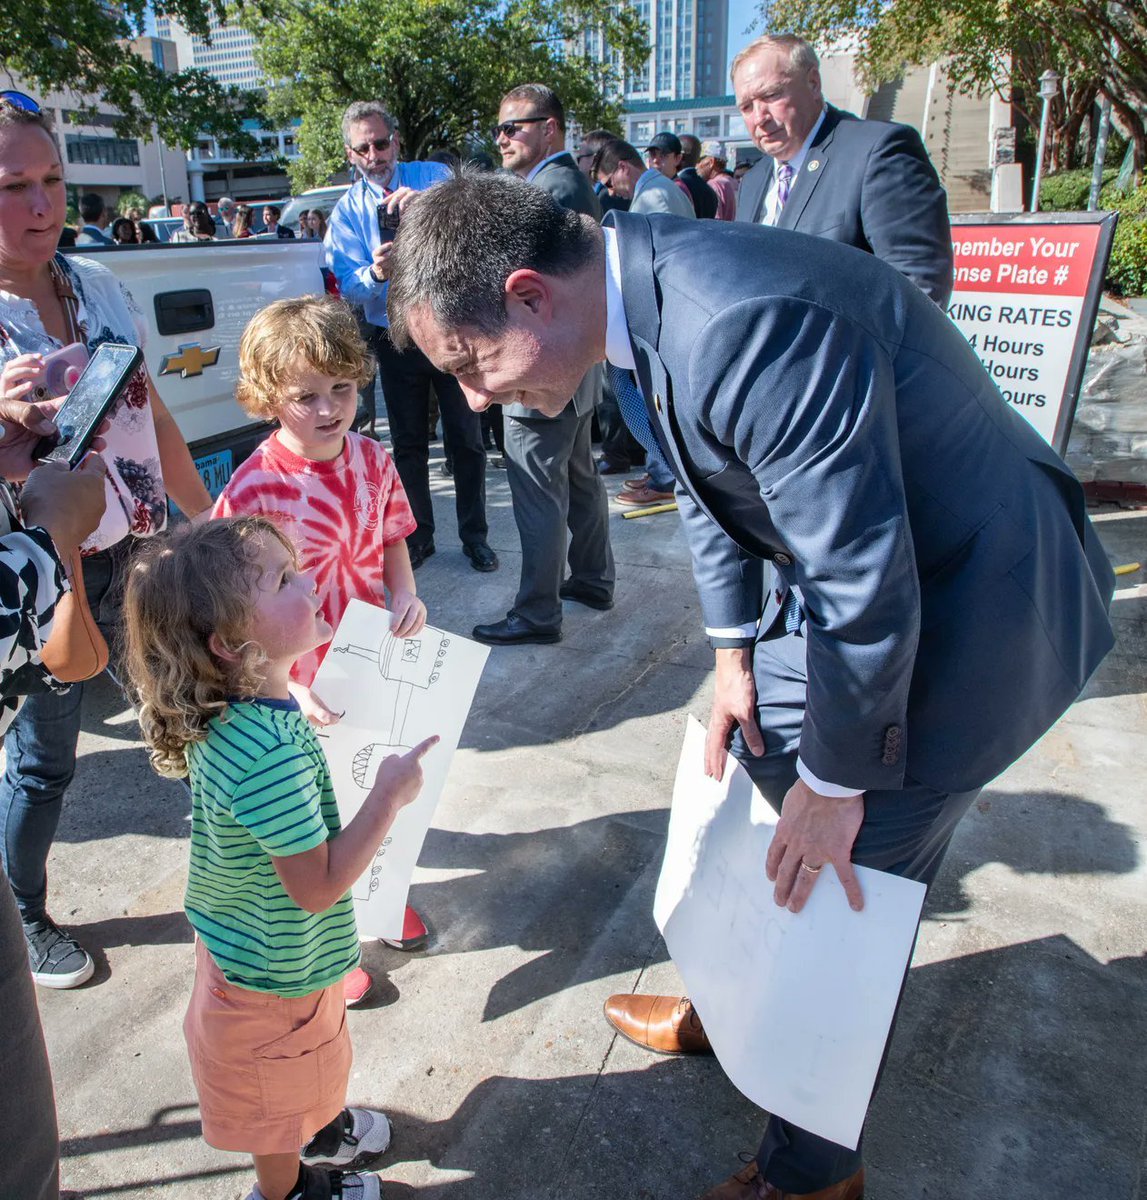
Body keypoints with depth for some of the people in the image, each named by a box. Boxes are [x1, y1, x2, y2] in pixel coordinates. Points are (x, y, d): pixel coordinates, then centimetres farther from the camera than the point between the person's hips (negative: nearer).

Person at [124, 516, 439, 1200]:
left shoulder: (220, 714, -13)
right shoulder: (273, 755, -41)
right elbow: (318, 887, -31)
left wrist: (305, 722, 6)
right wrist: (390, 796, -26)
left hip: (241, 942, 8)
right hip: (279, 973, -8)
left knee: (294, 1080, 35)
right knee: (280, 1098, 24)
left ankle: (319, 1126, 61)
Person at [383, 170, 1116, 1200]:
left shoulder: (749, 325, -33)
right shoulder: (649, 298, -3)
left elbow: (867, 587, -29)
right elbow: (710, 485, 10)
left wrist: (834, 784, -16)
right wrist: (734, 655, 7)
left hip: (964, 604, -9)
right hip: (847, 568, 9)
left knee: (841, 894, 3)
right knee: (755, 772, 21)